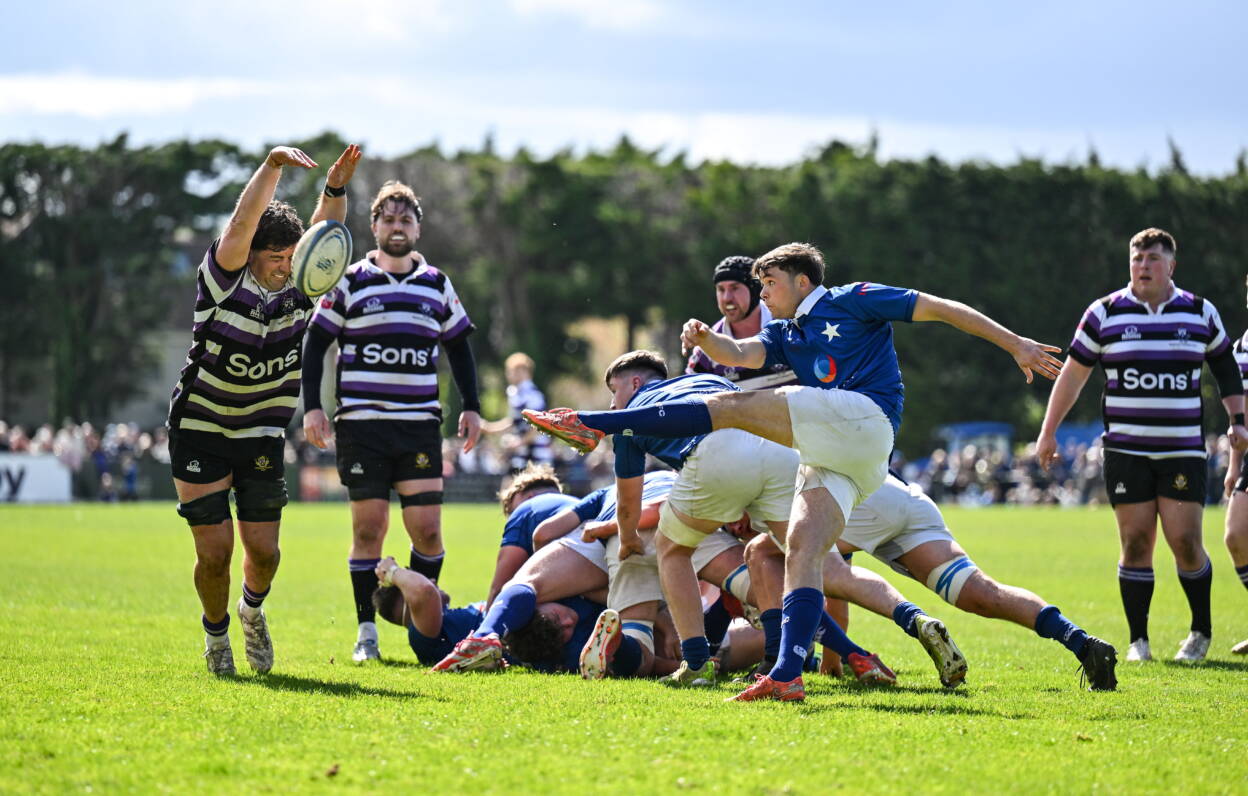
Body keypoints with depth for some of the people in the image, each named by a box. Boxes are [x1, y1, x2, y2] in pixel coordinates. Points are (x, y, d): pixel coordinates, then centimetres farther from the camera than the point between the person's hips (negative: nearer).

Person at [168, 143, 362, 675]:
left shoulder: (297, 290, -3)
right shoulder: (224, 282, -15)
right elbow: (242, 223, -28)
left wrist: (336, 186, -25)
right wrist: (274, 165, -36)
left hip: (262, 438, 3)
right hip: (199, 433, -3)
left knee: (263, 550, -2)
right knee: (214, 553, -5)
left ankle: (253, 608, 32)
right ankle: (216, 631, 24)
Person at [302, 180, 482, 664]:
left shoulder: (437, 285, 12)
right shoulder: (350, 283, 4)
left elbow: (458, 347, 20)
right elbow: (314, 344, 5)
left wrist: (471, 407, 11)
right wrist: (312, 406, -4)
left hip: (420, 426, 2)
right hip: (361, 424, -2)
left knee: (427, 528, -7)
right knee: (368, 527, -3)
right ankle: (366, 633, 4)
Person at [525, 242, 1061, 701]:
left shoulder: (851, 301, 11)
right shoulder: (787, 334, 29)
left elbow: (943, 310, 10)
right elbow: (742, 354, 10)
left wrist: (1016, 345, 5)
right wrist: (706, 340, -13)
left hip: (865, 419, -8)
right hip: (831, 458, 8)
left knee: (733, 407, -15)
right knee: (802, 546, -11)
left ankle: (593, 425, -20)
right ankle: (788, 672, -25)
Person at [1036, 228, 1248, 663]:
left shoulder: (1201, 313, 5)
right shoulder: (1104, 313, 2)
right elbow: (1073, 373, 8)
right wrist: (1048, 432, 6)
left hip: (1183, 449, 0)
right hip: (1126, 450, 0)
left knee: (1185, 540, -7)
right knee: (1135, 543, -4)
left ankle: (1202, 631, 12)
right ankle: (1138, 641, 6)